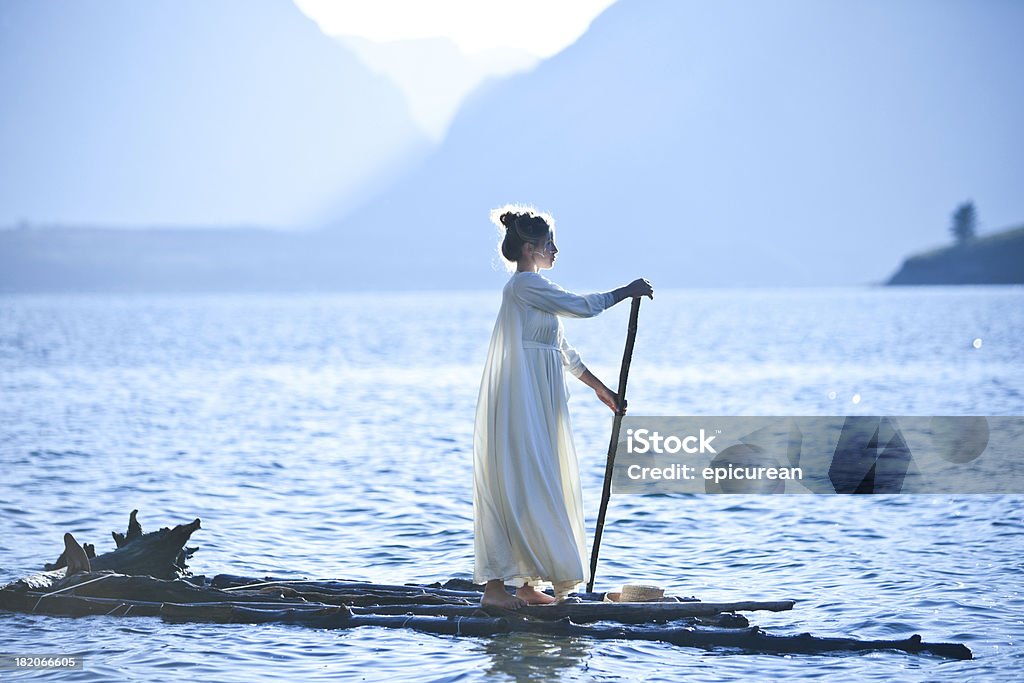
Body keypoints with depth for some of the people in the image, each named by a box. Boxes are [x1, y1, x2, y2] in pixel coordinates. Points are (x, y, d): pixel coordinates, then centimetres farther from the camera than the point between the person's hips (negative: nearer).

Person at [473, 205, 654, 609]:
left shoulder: (533, 289, 19)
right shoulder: (524, 284, -12)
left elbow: (562, 350, 24)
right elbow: (581, 307, -12)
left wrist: (599, 387, 27)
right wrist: (627, 292, 2)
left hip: (537, 405, 10)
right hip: (521, 404, -10)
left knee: (540, 488, 10)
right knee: (518, 487, -11)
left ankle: (529, 583, 14)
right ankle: (494, 586, -11)